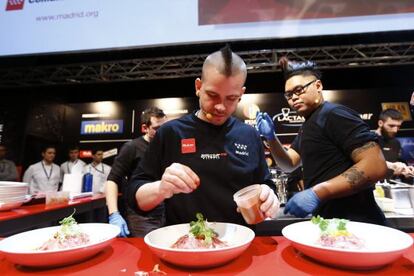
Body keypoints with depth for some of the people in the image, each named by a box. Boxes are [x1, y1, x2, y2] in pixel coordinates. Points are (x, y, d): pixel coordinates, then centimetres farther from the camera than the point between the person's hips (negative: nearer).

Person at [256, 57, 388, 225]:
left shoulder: (334, 114, -15)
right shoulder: (308, 125, 13)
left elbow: (376, 166, -23)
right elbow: (289, 164, 9)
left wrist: (316, 193, -28)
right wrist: (271, 137, -7)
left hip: (353, 224, -9)